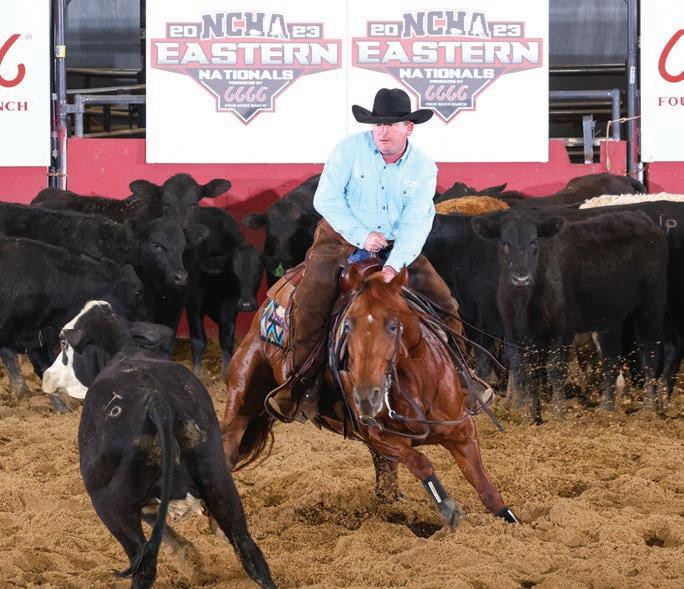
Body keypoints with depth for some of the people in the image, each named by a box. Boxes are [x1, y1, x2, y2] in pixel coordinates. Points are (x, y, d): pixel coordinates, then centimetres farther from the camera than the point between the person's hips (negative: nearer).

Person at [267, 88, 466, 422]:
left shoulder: (423, 167, -5)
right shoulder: (350, 149, -10)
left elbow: (416, 222, -12)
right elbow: (326, 198, -10)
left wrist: (394, 265, -27)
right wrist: (362, 236, -18)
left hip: (397, 247, 3)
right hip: (341, 238, -2)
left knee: (443, 303, -5)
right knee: (311, 300, -25)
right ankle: (298, 384, -16)